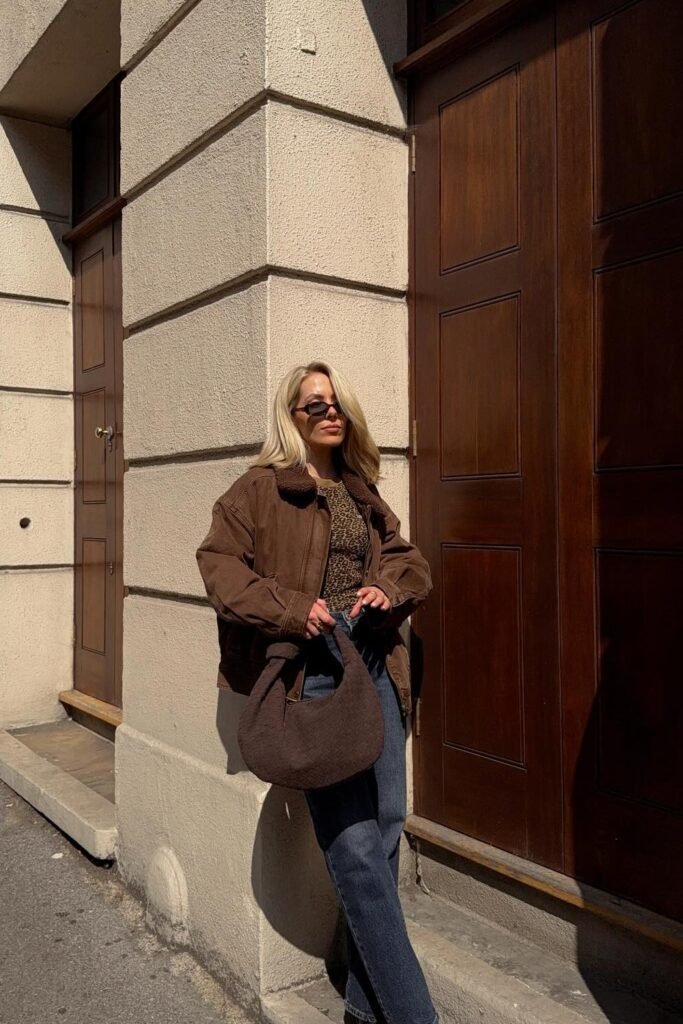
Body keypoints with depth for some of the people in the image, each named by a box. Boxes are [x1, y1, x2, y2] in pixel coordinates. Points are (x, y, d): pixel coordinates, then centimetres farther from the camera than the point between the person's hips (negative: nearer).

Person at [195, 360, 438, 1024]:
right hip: (309, 672, -6)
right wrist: (292, 609, -19)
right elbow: (218, 563, -7)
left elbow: (409, 560, 21)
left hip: (375, 666, 6)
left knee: (386, 827, 8)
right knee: (354, 845, -8)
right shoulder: (262, 489, 0)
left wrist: (388, 588, -2)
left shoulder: (362, 491, 19)